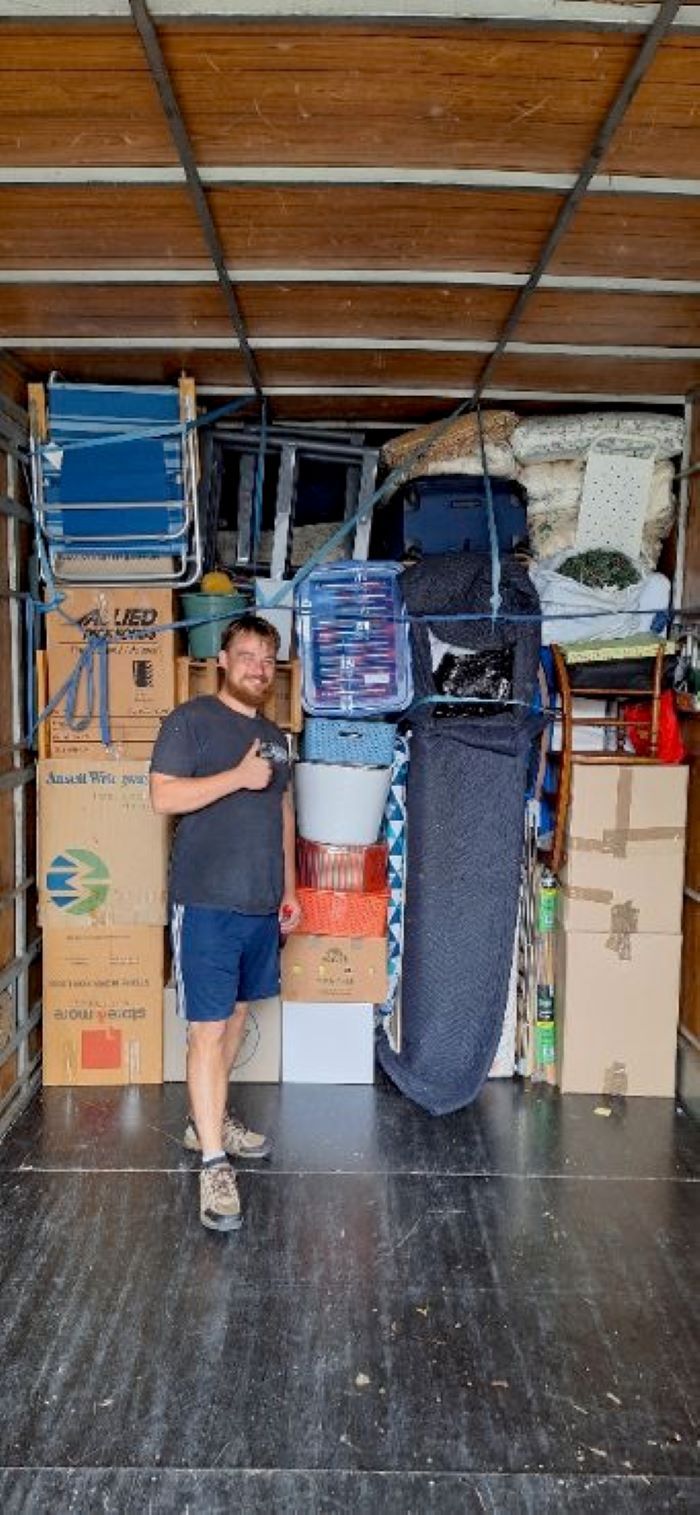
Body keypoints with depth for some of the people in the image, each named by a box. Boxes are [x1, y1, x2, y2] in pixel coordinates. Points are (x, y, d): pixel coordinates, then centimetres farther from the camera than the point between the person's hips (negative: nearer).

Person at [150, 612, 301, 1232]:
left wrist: (289, 888, 17)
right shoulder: (190, 720, -6)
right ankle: (214, 1164, -1)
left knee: (236, 1014, 17)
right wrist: (237, 777, -19)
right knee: (207, 1029, -6)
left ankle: (209, 1120, 34)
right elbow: (163, 796, -15)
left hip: (262, 904, 7)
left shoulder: (274, 736, 16)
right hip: (206, 903, -7)